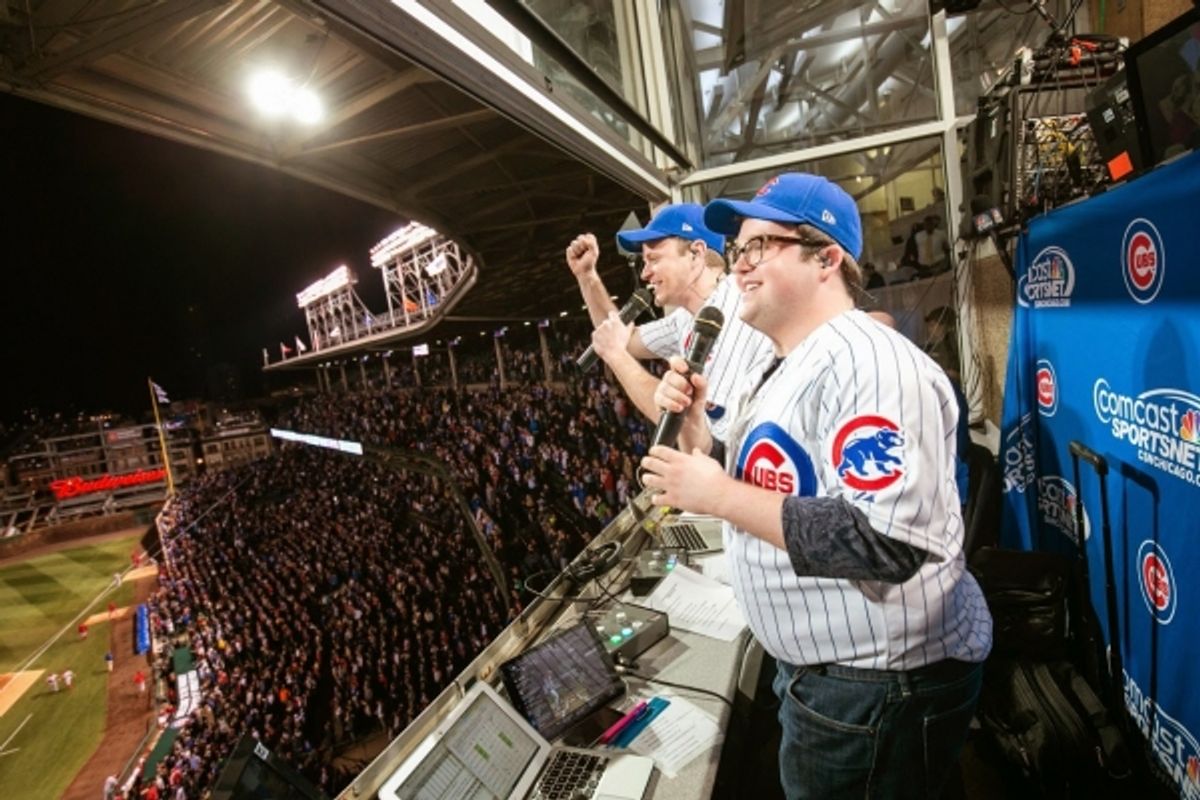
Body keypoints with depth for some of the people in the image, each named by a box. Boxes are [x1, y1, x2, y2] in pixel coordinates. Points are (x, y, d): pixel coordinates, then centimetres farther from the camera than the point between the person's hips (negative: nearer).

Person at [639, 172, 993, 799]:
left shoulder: (866, 362, -24)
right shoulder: (774, 370, 7)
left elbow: (886, 543, -32)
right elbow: (739, 489, 12)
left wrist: (721, 496, -28)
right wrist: (692, 424, -4)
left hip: (881, 683, -9)